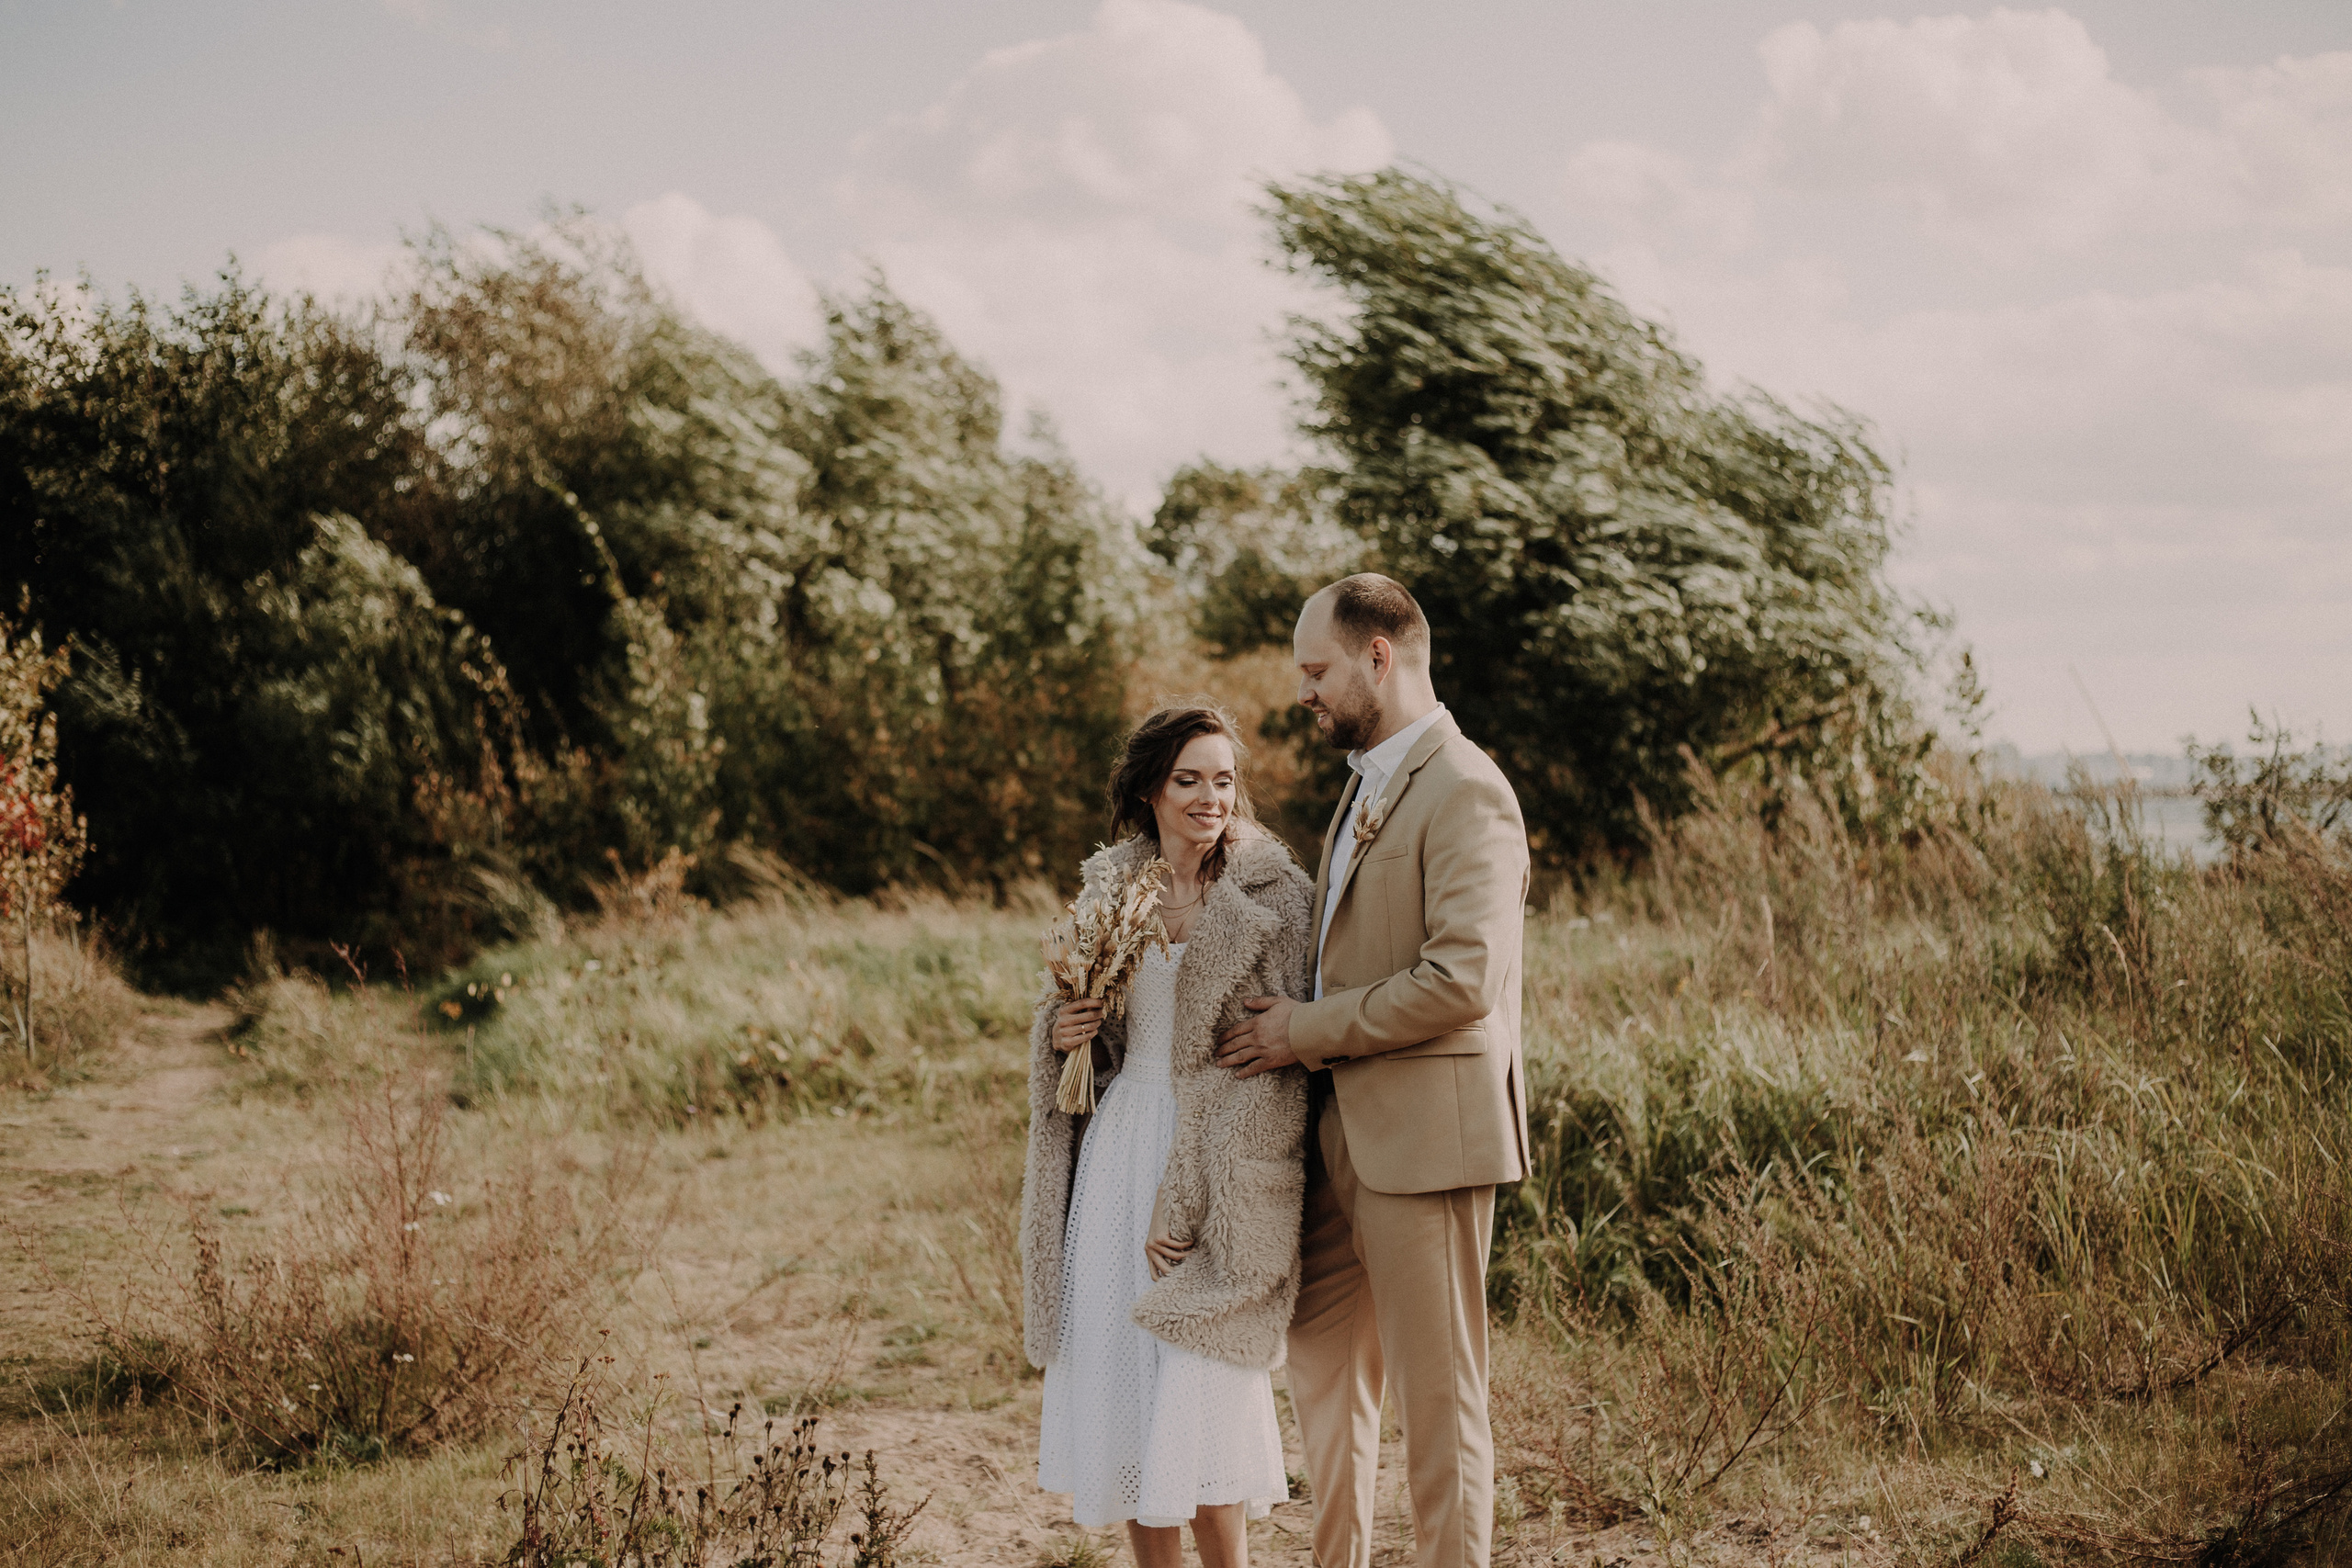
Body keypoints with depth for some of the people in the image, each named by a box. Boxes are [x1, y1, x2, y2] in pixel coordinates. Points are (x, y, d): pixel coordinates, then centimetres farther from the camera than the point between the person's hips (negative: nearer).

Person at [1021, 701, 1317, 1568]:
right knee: (1118, 1381, 6)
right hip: (1118, 1148, 5)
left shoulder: (1272, 898, -6)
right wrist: (1063, 1031, -4)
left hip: (1218, 1170, -5)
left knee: (1200, 1391, -7)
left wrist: (1189, 1204, -16)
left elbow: (1277, 1065, -11)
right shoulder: (1109, 888, 9)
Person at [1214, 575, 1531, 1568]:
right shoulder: (1368, 785, 16)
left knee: (1435, 1386, -1)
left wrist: (1310, 1030, -15)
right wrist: (1299, 1021, 9)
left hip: (1424, 1131, -10)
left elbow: (1461, 980, -23)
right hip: (1344, 1129, 10)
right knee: (1320, 1359, 18)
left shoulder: (1464, 792, -15)